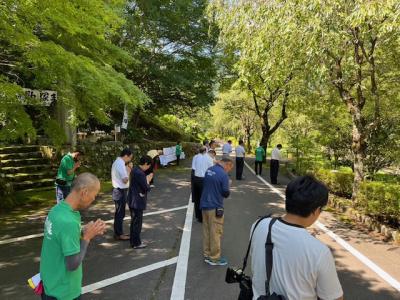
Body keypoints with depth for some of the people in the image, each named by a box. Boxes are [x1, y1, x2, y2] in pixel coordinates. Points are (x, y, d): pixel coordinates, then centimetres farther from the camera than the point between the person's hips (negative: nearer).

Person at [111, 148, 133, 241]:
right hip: (120, 191, -10)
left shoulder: (117, 162, 10)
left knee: (119, 213, 18)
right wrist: (129, 169, -13)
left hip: (118, 190, 10)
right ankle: (119, 234, 11)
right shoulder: (121, 164, -22)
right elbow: (125, 180, -25)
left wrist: (127, 168, 3)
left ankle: (118, 232, 28)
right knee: (120, 213, 1)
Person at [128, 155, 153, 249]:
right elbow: (146, 188, -21)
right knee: (137, 223, 2)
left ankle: (133, 241, 31)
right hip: (137, 202, -10)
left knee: (134, 222, 19)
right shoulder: (140, 173, -24)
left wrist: (146, 179, 2)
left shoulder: (135, 170, 8)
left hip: (133, 202, 10)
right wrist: (148, 180, -5)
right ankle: (136, 243, 14)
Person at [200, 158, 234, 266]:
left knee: (206, 232, 17)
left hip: (204, 205, 8)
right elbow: (226, 193, -14)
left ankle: (207, 255, 28)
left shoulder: (209, 170, 5)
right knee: (215, 233, 6)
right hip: (215, 207, -8)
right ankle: (214, 258, 17)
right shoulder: (223, 175, -19)